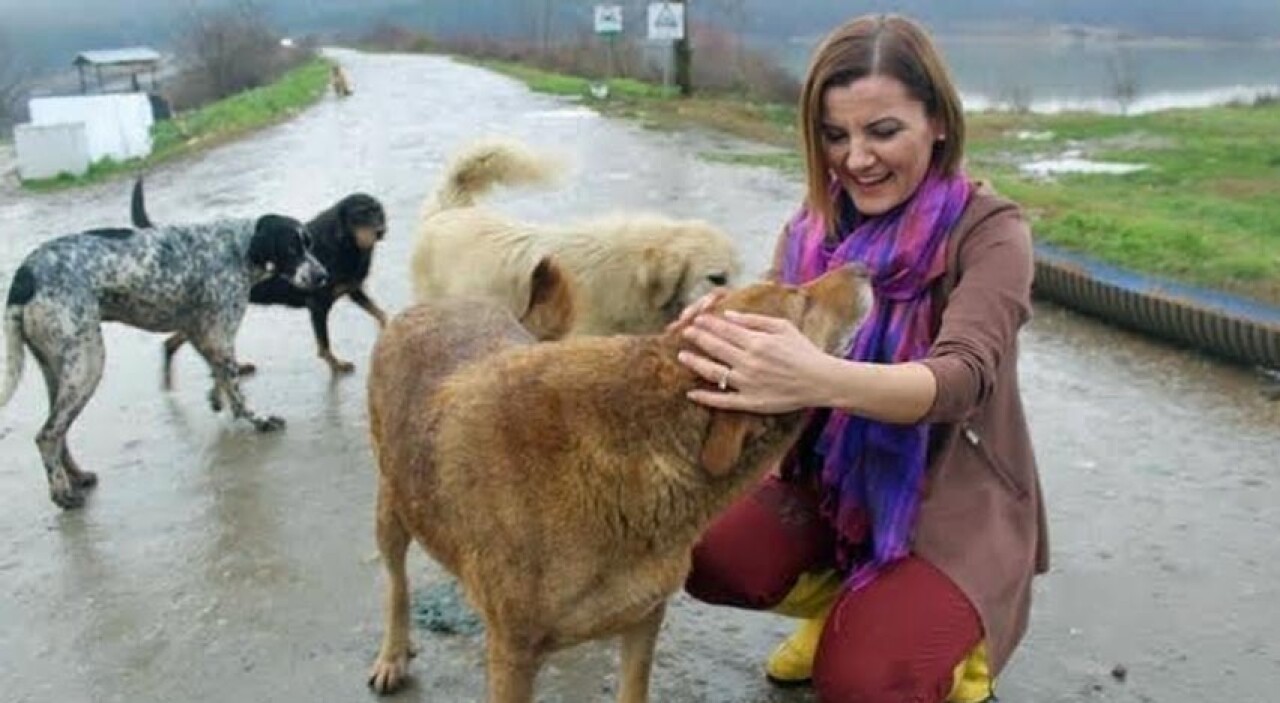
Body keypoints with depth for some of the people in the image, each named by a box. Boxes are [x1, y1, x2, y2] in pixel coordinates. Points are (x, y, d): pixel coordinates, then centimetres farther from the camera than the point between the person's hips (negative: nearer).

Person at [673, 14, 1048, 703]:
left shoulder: (988, 229, -17)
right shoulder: (815, 227, -3)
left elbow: (961, 376, -32)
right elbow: (773, 342, -9)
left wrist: (821, 379, -53)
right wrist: (722, 342, -36)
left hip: (954, 498, -4)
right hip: (834, 480, 5)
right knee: (710, 559, -21)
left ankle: (945, 634, 10)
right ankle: (848, 603, 10)